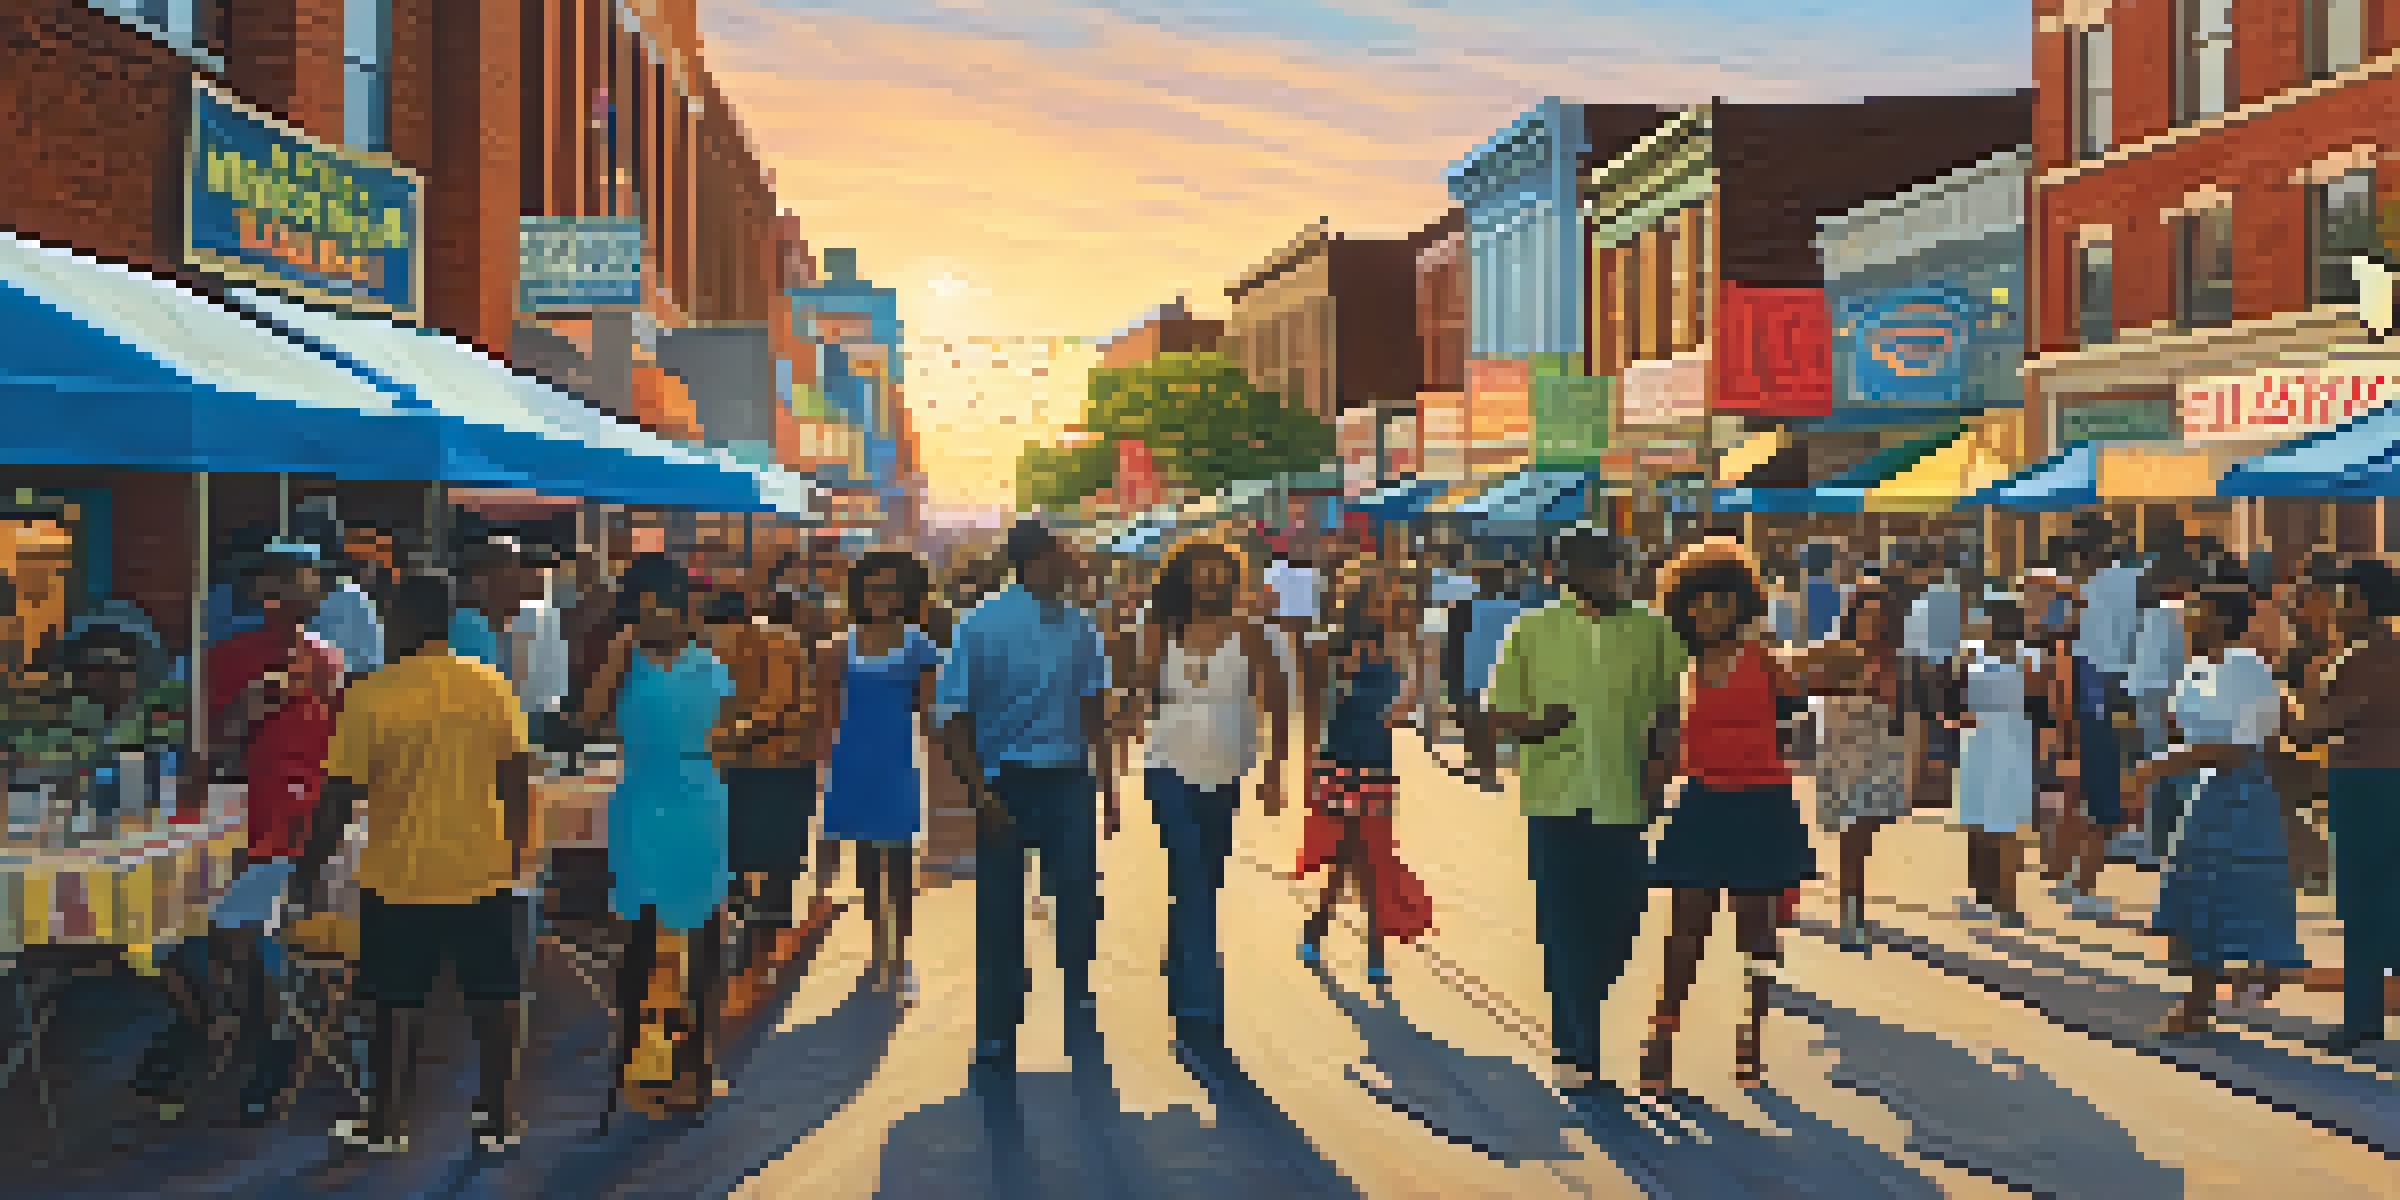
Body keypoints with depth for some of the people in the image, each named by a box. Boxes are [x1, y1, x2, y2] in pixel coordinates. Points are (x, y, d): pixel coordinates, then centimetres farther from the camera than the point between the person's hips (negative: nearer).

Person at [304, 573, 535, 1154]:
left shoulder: (371, 696, -10)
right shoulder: (492, 686, -2)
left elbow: (342, 796, -9)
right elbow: (518, 779, 2)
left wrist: (313, 864, 2)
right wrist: (519, 850, 13)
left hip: (400, 873, -2)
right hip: (484, 869, 2)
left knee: (396, 1003, 11)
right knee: (494, 999, 11)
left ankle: (387, 1119, 20)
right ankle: (501, 1117, 17)